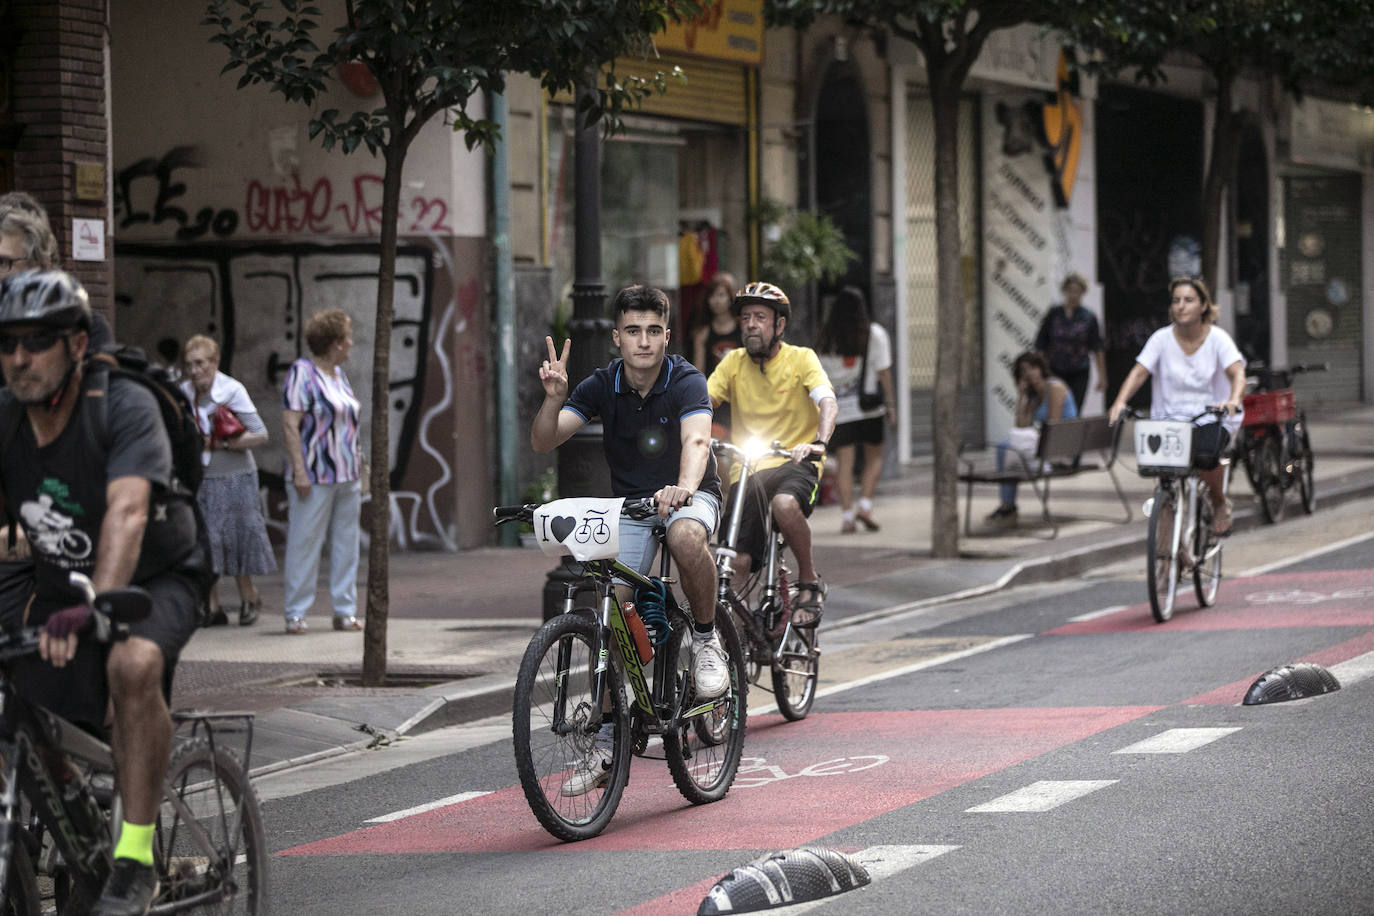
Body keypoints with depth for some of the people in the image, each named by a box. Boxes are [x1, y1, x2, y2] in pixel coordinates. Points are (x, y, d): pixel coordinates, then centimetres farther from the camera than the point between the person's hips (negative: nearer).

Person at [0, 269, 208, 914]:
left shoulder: (125, 407, -24)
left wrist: (95, 606, -53)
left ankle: (135, 859, -30)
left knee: (132, 663, -37)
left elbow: (127, 510, -38)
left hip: (157, 577, -5)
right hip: (60, 583, 5)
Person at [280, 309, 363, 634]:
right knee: (305, 543, -5)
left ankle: (345, 610, 12)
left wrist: (359, 471, 19)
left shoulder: (338, 373, 16)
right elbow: (290, 425, -14)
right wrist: (299, 471, -20)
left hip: (346, 474, 8)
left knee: (346, 543, 8)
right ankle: (296, 613, -2)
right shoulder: (302, 372, -9)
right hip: (314, 474, -8)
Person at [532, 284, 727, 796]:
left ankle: (706, 639, -14)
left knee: (686, 537, -39)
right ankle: (605, 746, -3)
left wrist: (684, 488, -56)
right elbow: (543, 442, -14)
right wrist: (554, 398, -34)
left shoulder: (686, 382, -17)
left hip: (689, 496, -3)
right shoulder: (602, 387, -8)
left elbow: (696, 440, -35)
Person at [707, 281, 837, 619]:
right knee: (737, 564, -10)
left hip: (795, 463, -3)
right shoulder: (734, 363, 7)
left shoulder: (801, 359, -2)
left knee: (784, 503, -37)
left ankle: (809, 581, -15)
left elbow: (827, 402, -16)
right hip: (747, 471, 3)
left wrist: (819, 442, -37)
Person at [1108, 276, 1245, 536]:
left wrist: (1233, 400, -38)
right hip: (1169, 418, 2)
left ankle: (1220, 503, -2)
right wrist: (1120, 402, -27)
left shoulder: (1217, 338, -1)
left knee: (1205, 456, -33)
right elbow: (1139, 372, -8)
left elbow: (1237, 373, -15)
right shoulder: (1162, 339, 2)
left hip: (1211, 419, -2)